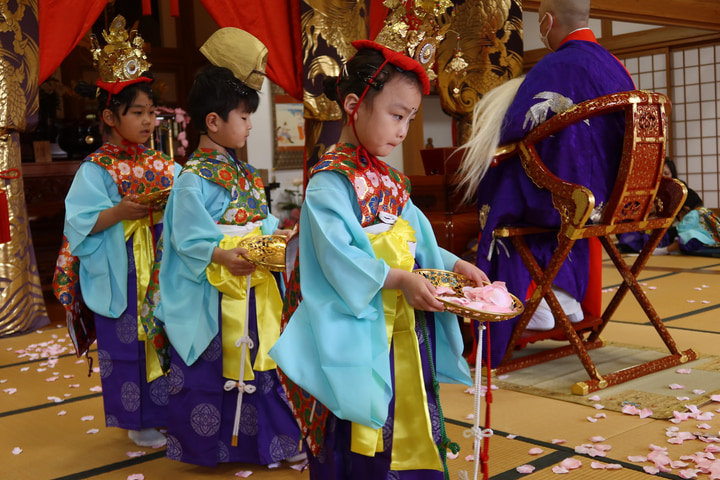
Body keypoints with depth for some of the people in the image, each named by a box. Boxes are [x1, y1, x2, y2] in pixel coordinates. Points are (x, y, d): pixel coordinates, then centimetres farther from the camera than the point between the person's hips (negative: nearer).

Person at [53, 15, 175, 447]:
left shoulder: (162, 164, 8)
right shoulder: (97, 168, -5)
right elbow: (81, 224, -10)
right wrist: (121, 212, -23)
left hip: (162, 269, 4)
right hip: (121, 275, -4)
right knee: (128, 343, 4)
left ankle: (166, 410, 25)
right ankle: (139, 421, 19)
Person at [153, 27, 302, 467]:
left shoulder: (245, 174, 10)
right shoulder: (194, 178, -15)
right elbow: (188, 240, -18)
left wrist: (275, 236, -1)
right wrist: (227, 258, -29)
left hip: (252, 286, 8)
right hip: (212, 293, -7)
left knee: (255, 364, 16)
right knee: (210, 371, 5)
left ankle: (267, 438, 28)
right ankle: (203, 445, 22)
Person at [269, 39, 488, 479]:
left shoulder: (389, 179, 13)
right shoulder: (331, 180, -14)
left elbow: (415, 240, 15)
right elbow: (336, 255, -24)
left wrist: (453, 264, 0)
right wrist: (398, 278, -28)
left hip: (405, 331, 8)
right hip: (358, 338, -8)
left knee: (408, 429, 17)